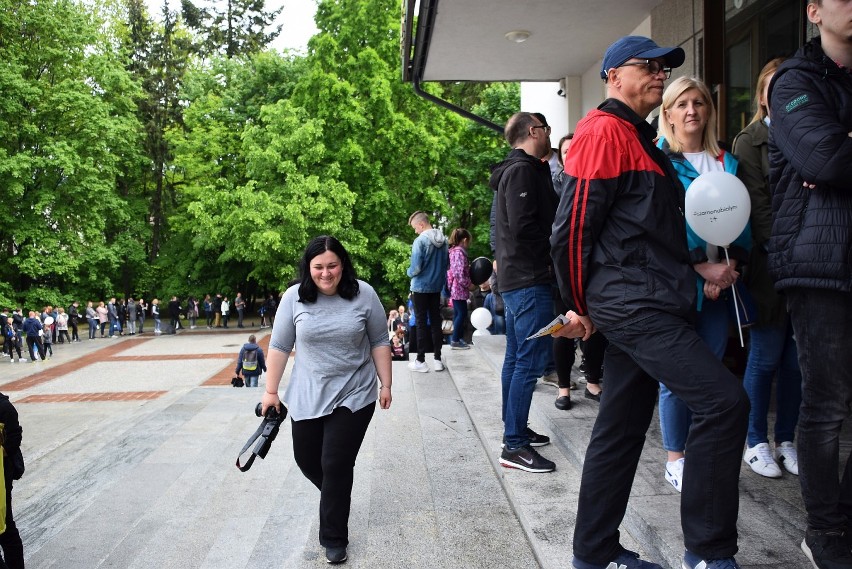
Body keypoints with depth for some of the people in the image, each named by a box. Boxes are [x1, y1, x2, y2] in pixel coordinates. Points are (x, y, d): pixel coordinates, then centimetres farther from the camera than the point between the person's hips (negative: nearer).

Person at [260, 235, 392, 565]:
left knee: (336, 466, -3)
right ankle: (336, 496, 44)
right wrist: (271, 391, 3)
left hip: (354, 396, -2)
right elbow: (279, 347, 1)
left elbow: (379, 342, 0)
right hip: (307, 397, 3)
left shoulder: (364, 295, -7)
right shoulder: (294, 298, -5)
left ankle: (334, 539, 14)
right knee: (306, 460, 14)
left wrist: (386, 384, 0)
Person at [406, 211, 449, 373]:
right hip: (437, 287, 6)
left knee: (421, 323, 2)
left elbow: (415, 268, -20)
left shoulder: (420, 241, -19)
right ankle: (437, 359, 14)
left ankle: (420, 361, 7)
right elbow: (446, 263, 11)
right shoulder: (443, 240, 1)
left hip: (421, 287, -5)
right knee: (436, 322, 10)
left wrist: (409, 272, 0)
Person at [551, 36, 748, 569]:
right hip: (634, 305, -10)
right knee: (724, 401, -13)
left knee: (622, 429, 12)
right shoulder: (604, 130, -8)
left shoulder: (641, 138, 23)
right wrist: (583, 306, -4)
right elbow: (572, 229, -13)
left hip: (650, 306, 10)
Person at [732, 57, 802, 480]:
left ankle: (786, 441, 22)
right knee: (765, 360, 3)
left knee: (797, 362, 9)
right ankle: (757, 442, 17)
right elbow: (758, 207, -7)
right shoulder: (750, 143, 2)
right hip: (771, 268, -4)